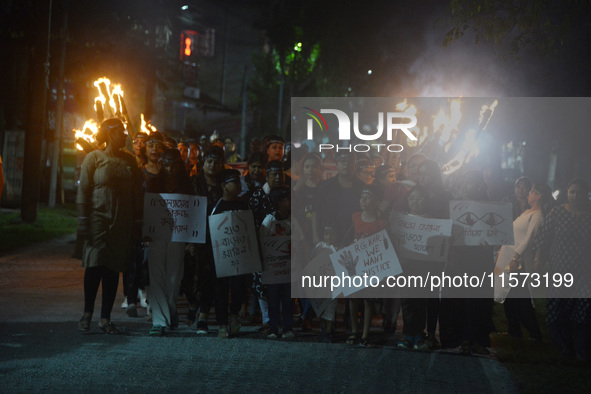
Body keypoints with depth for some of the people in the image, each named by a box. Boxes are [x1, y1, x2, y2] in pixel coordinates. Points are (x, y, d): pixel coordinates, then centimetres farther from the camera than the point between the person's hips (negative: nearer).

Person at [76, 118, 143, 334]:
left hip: (122, 223, 3)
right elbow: (83, 191, -1)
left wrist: (137, 222, 8)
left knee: (113, 268, 2)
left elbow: (137, 194, 13)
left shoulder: (129, 160, 11)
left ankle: (105, 318, 7)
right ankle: (87, 314, 9)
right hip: (98, 218, -3)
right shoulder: (94, 158, 1)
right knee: (95, 265, -6)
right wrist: (82, 221, -7)